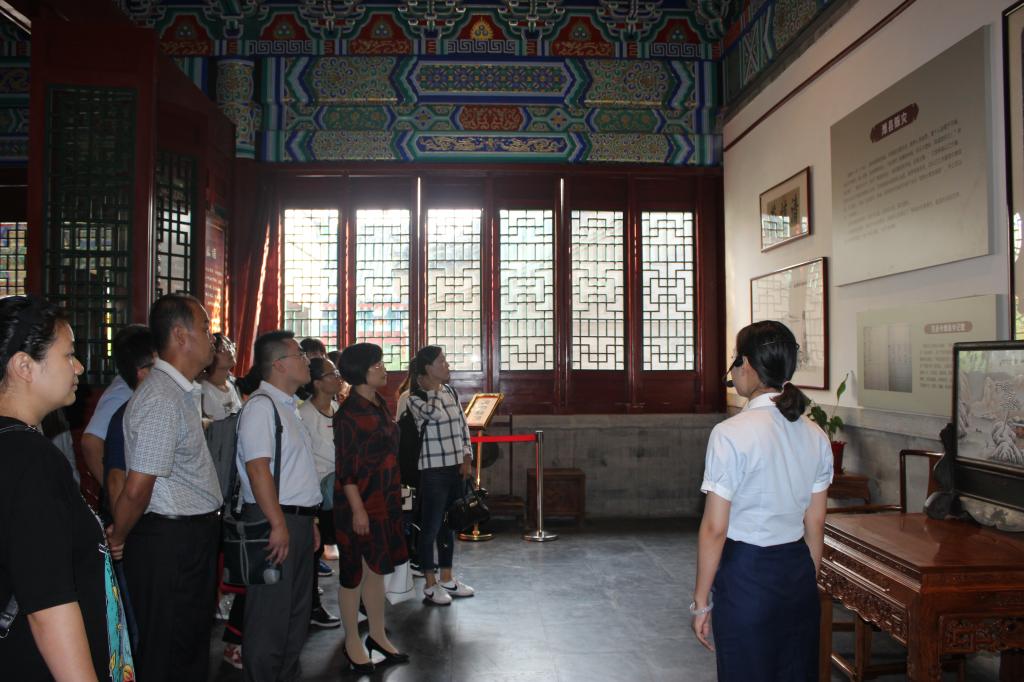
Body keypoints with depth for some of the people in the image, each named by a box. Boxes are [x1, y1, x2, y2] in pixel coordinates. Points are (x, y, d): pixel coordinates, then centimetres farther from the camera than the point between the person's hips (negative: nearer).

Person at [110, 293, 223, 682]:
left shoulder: (182, 393, 9)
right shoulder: (162, 399, -23)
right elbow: (136, 490, -23)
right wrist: (118, 541, -9)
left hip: (195, 537, 9)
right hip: (170, 542, -9)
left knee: (193, 645, 21)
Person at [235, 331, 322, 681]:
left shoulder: (287, 406, 15)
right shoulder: (261, 405, -14)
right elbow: (258, 468, -22)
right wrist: (279, 524, -25)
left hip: (297, 519, 10)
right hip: (273, 521, -10)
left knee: (296, 612, 19)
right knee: (270, 616, 0)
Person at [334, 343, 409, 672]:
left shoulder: (381, 405, 8)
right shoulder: (349, 413, -16)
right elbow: (346, 466, -17)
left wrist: (395, 496, 16)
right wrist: (358, 509, -19)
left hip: (386, 499, 8)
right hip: (360, 501, -7)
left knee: (377, 568, 15)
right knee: (355, 571, 6)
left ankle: (378, 635, 27)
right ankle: (352, 642, 19)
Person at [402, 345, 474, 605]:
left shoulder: (450, 392, 9)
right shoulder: (415, 398, -10)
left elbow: (462, 425, 13)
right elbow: (437, 414, -27)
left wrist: (467, 457, 5)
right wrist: (433, 387, -12)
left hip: (456, 469, 7)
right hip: (433, 470, -7)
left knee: (449, 525, 15)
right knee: (430, 527, 1)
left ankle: (447, 579, 27)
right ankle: (430, 585, 13)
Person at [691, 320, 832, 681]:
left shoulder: (731, 434, -17)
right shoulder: (815, 436, 1)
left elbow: (714, 529, -16)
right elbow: (815, 524, 8)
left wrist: (701, 601, -7)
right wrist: (807, 582, 20)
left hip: (745, 574, -6)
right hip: (799, 570, 6)